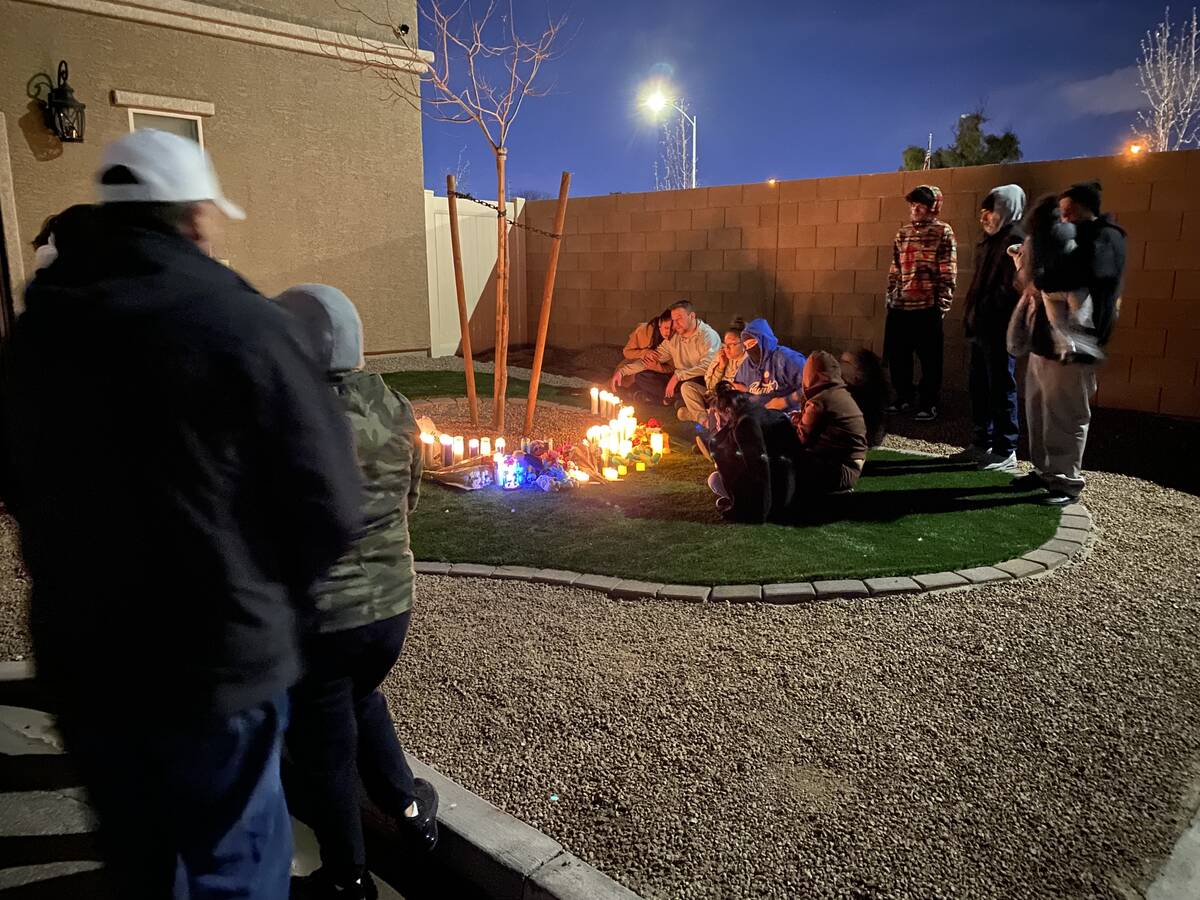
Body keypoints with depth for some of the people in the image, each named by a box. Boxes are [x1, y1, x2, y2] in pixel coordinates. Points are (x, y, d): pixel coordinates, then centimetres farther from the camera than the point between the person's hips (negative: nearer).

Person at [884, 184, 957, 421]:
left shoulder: (943, 232, -1)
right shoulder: (903, 232, 14)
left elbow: (948, 273, -5)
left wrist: (942, 304, -10)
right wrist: (890, 297, 13)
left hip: (928, 306, -5)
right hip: (899, 306, 5)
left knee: (929, 358, 2)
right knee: (897, 355, 9)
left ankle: (929, 404, 13)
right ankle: (904, 397, 25)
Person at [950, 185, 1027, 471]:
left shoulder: (1015, 241, -11)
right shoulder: (990, 240, 16)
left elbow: (1012, 288, -18)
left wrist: (983, 313, -17)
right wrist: (971, 314, 11)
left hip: (999, 328, -9)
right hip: (981, 326, 9)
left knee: (1001, 388, -2)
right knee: (978, 385, 13)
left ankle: (1005, 452, 6)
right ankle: (981, 444, 24)